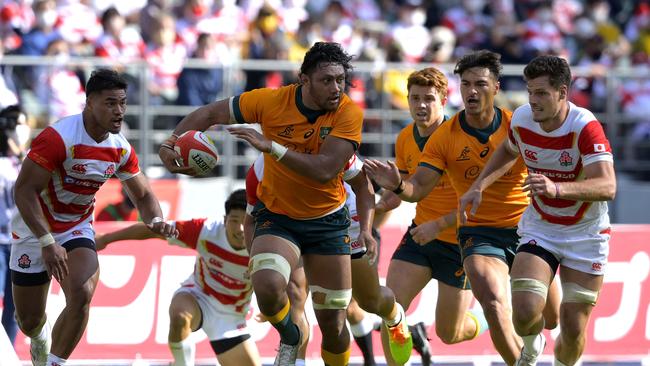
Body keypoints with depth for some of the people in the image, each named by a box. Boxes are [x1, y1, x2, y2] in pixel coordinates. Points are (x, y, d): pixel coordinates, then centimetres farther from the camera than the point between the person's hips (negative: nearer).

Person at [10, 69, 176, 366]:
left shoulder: (121, 149, -7)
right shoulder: (58, 137, -27)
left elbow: (143, 196, 5)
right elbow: (24, 190, -27)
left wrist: (155, 221, -18)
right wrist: (48, 242, -33)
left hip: (78, 229, 4)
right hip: (35, 230, -4)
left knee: (82, 295, -24)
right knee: (29, 319, 7)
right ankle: (40, 339, 46)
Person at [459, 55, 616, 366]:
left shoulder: (585, 127, -26)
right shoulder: (521, 119, -10)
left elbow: (607, 186, -38)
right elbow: (508, 150, 16)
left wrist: (557, 188, -53)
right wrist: (479, 185, 3)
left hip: (585, 234, -3)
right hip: (539, 229, 3)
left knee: (573, 330, -2)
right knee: (525, 312, -18)